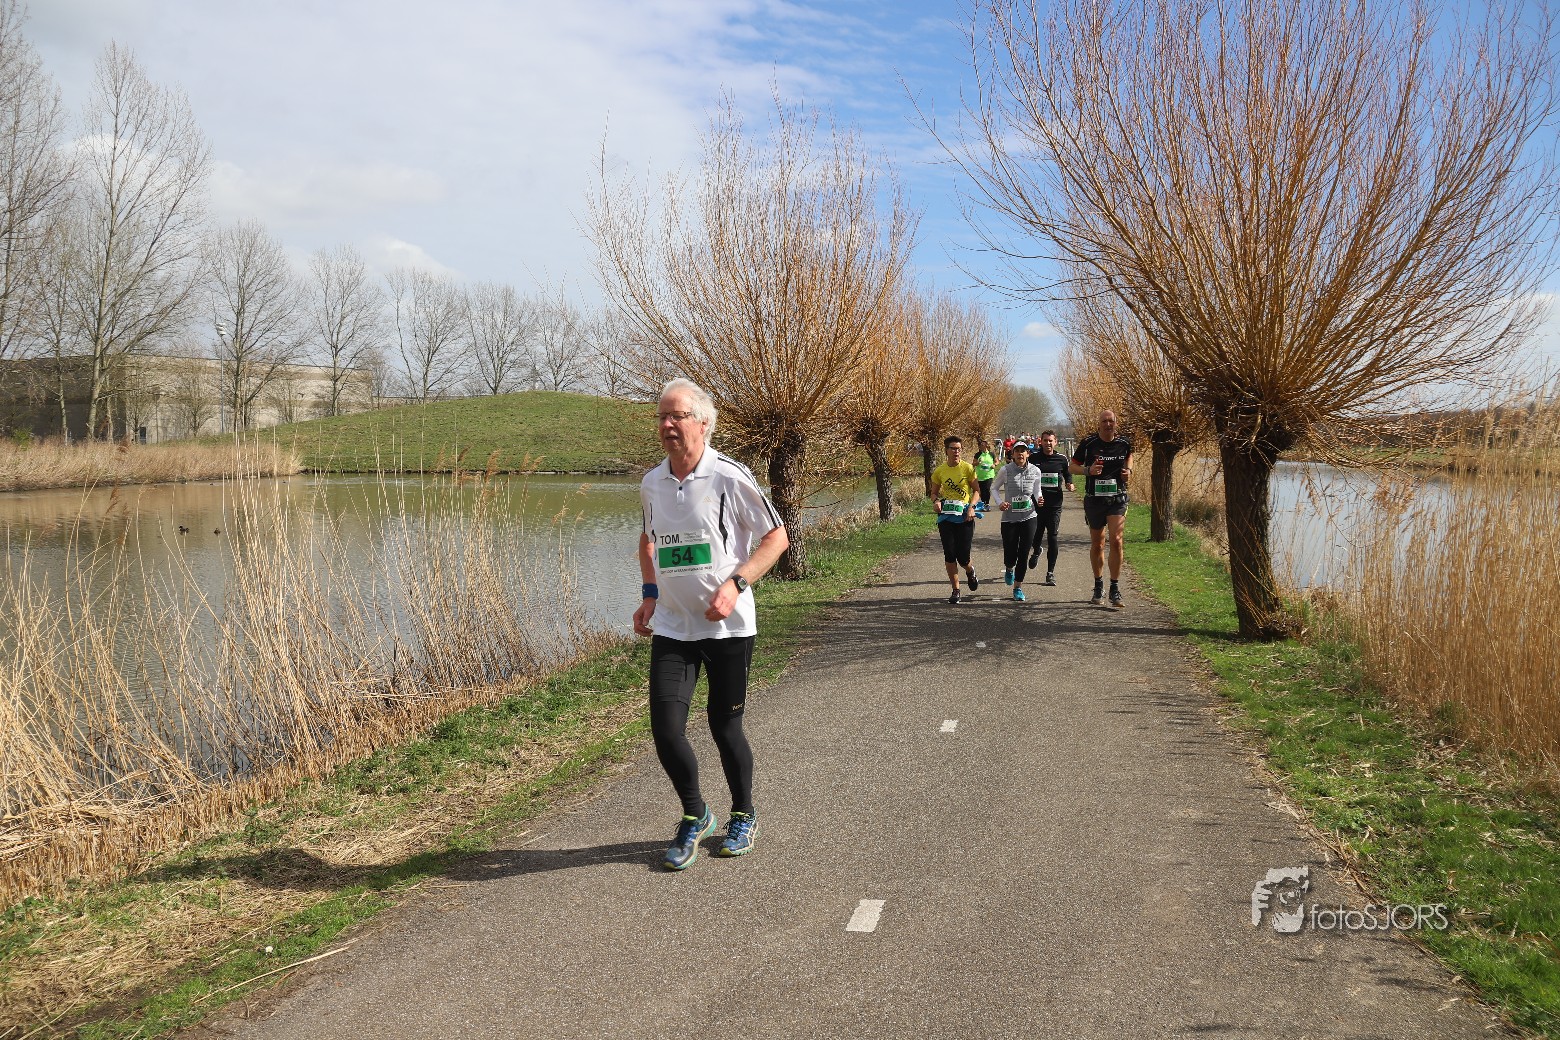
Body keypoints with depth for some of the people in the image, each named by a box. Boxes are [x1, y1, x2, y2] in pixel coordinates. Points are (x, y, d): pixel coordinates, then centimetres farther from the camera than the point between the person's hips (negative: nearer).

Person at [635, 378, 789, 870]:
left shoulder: (729, 476, -11)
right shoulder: (651, 484, 5)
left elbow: (777, 537, -6)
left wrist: (735, 584, -17)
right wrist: (649, 595, 10)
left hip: (728, 625, -4)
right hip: (671, 626, 4)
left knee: (725, 725, 5)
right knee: (665, 728, -4)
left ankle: (743, 815, 30)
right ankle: (694, 815, 22)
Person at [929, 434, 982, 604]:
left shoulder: (968, 468, -3)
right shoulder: (939, 471, 3)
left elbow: (976, 490, 2)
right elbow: (934, 492, 13)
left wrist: (971, 507, -14)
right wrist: (937, 501, -9)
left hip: (964, 516, -2)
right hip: (946, 516, 2)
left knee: (963, 556, -3)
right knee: (949, 555, -1)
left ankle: (970, 571, 34)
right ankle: (955, 590, 10)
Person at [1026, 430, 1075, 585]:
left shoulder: (1062, 459, 4)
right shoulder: (1033, 458, 3)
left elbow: (1068, 474, 18)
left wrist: (1069, 484, -3)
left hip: (1054, 505, 0)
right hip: (1036, 503, 0)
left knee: (1052, 538, -3)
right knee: (1035, 536, 4)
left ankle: (1051, 572, 5)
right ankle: (1036, 552, 41)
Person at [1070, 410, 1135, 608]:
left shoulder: (1124, 443, 1)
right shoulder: (1088, 443, -5)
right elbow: (1073, 466, 4)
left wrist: (1128, 470, 4)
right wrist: (1088, 470, -16)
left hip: (1117, 497, 0)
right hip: (1094, 497, 0)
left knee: (1116, 540, -14)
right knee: (1097, 544, 10)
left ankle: (1115, 589, -7)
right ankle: (1099, 587, 26)